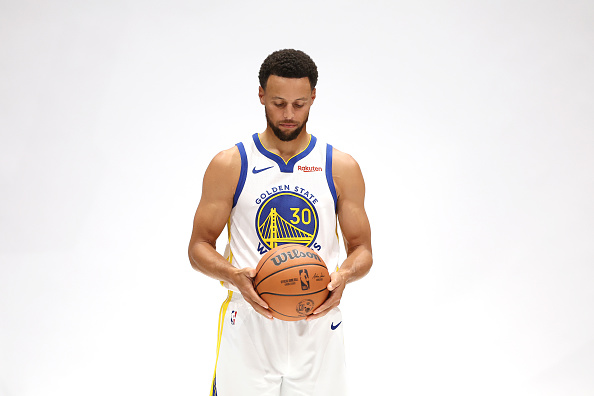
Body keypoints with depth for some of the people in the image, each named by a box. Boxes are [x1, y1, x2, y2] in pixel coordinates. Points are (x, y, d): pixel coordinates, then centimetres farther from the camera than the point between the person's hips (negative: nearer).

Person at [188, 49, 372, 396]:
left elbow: (361, 248, 8)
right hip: (249, 325, -1)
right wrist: (234, 275, -18)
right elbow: (199, 246, 2)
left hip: (317, 325, 1)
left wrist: (345, 275, -15)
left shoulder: (342, 168, 3)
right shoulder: (228, 165, 0)